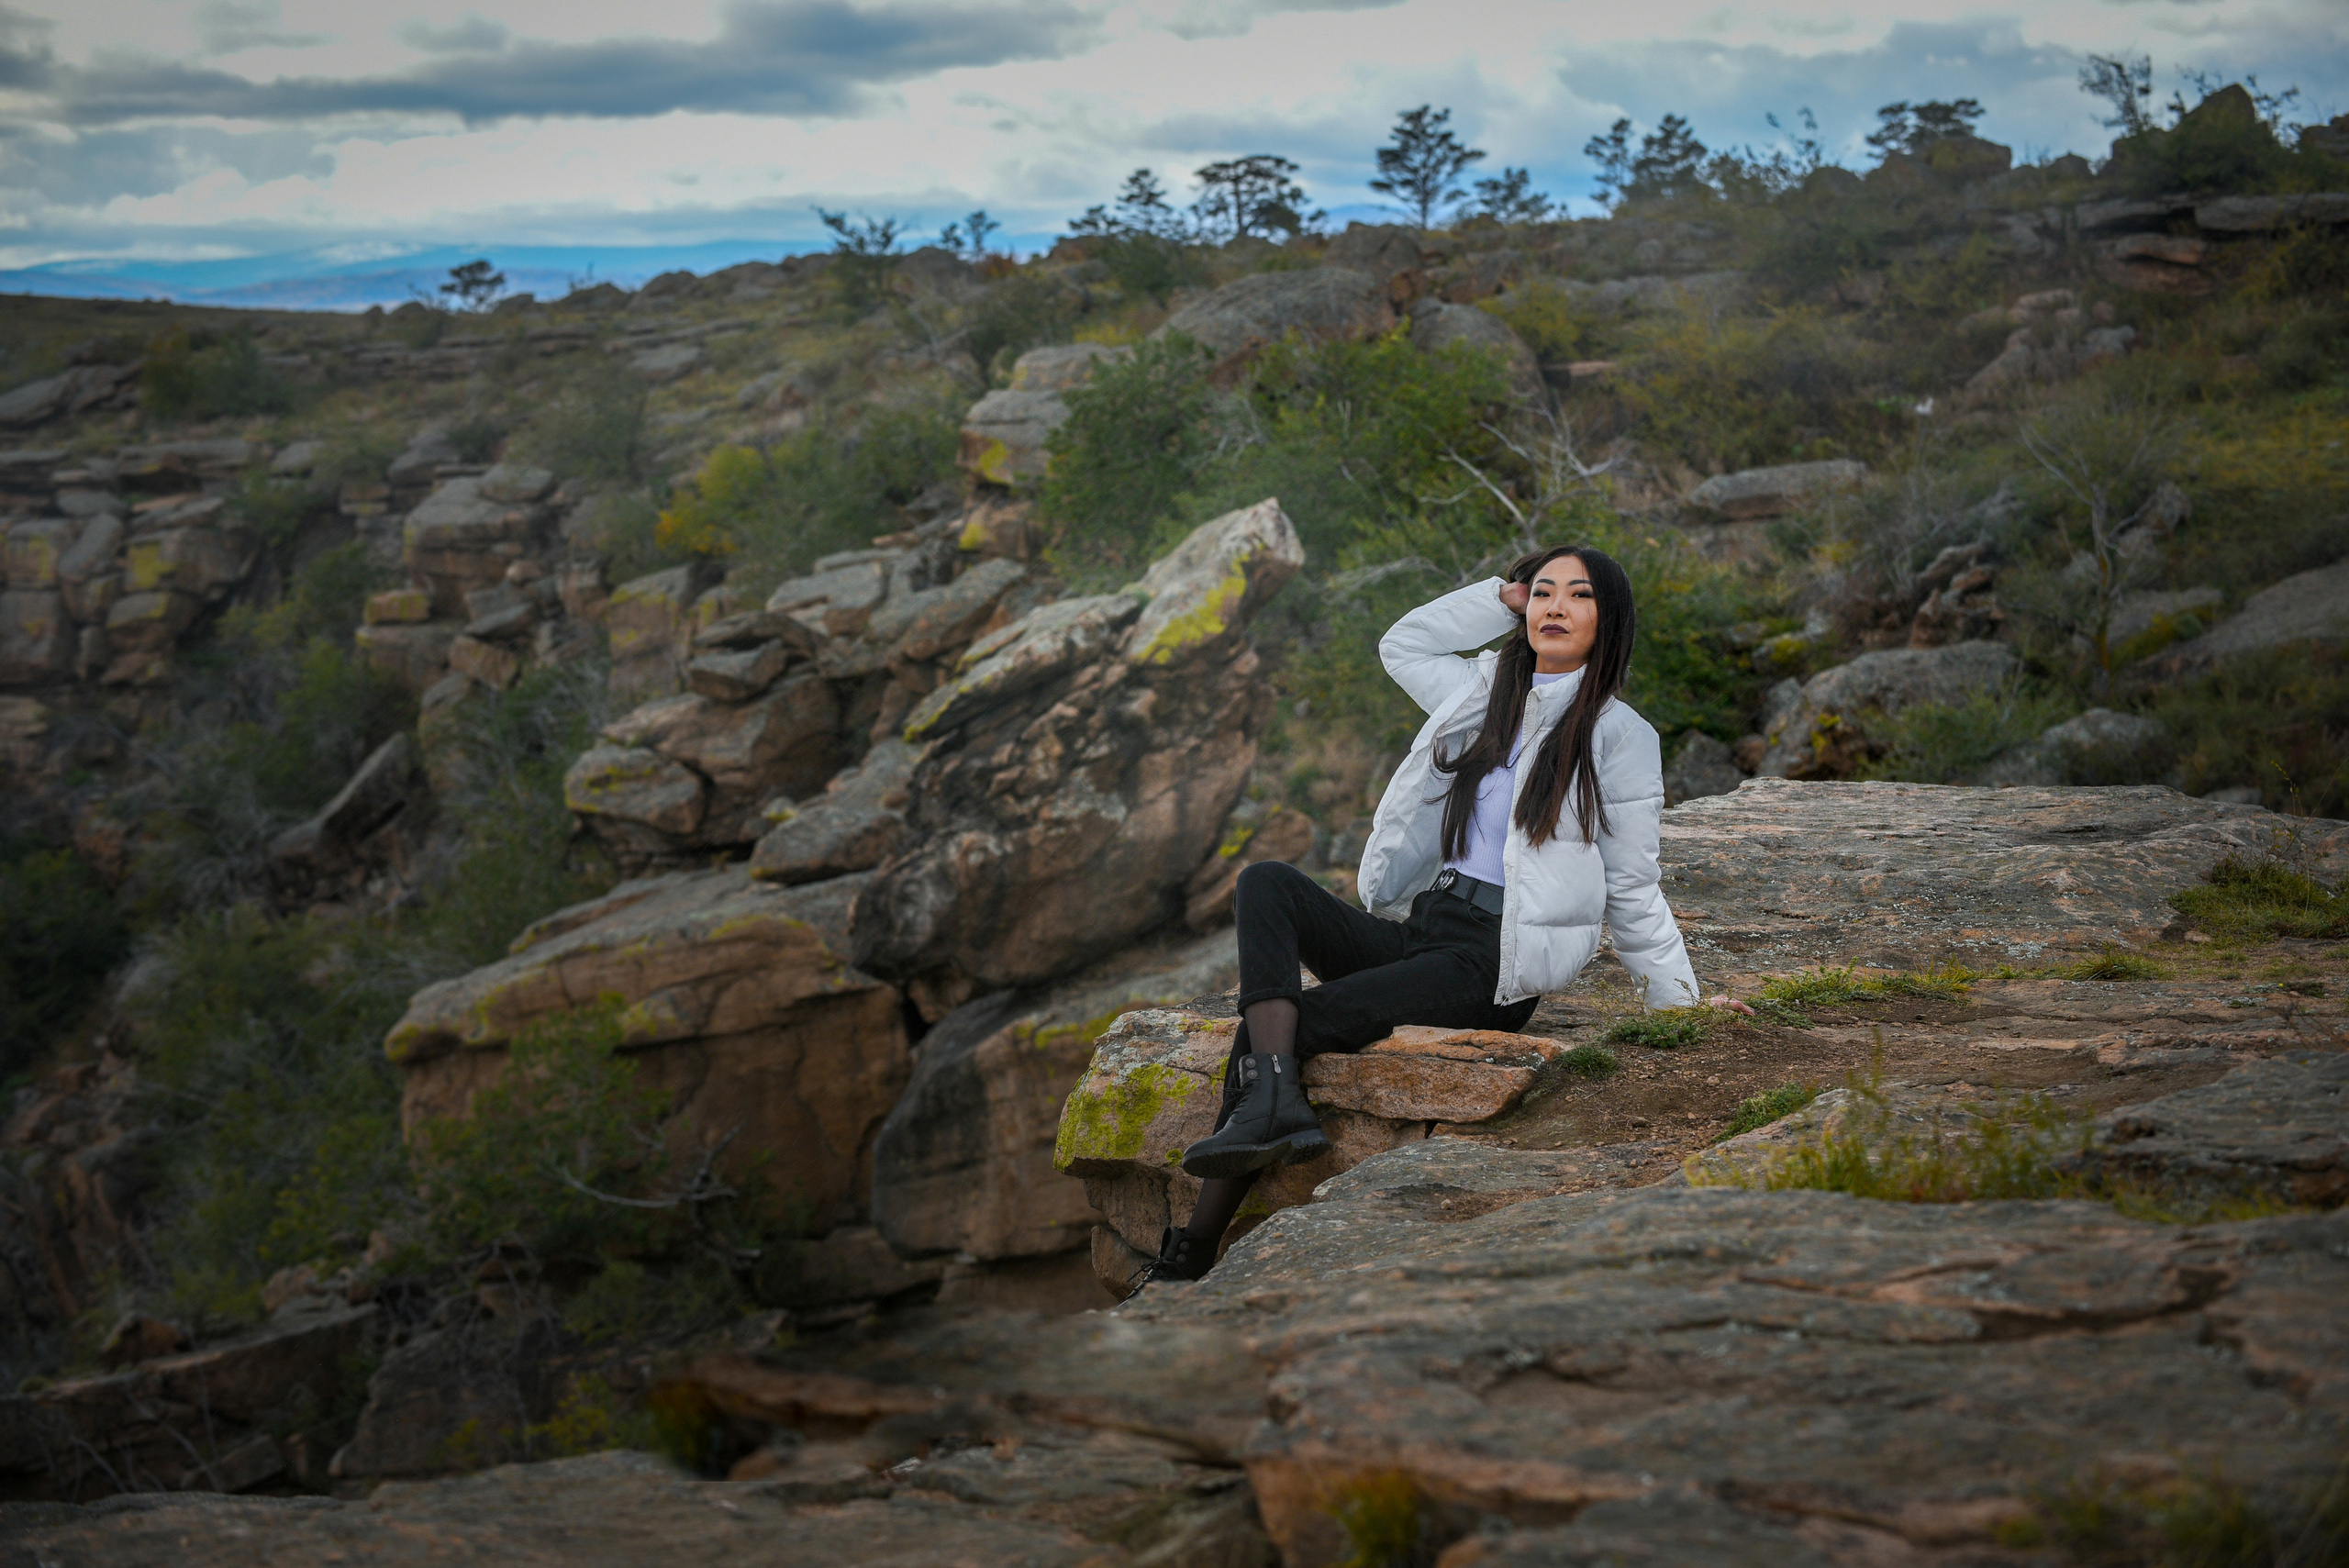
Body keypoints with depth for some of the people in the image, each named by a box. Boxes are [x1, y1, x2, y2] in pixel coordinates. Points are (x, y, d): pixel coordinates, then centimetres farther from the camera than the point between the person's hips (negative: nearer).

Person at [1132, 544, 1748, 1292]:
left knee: (1273, 1026, -22)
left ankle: (1194, 1252, -20)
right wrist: (1502, 595, 23)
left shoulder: (1620, 737, 1)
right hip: (1414, 930, 6)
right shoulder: (1488, 693, 18)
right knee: (1266, 883, -20)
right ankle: (1274, 1104, -36)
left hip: (1493, 965, -6)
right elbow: (1401, 645, 34)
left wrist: (1682, 1002, 1)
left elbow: (1632, 890, 5)